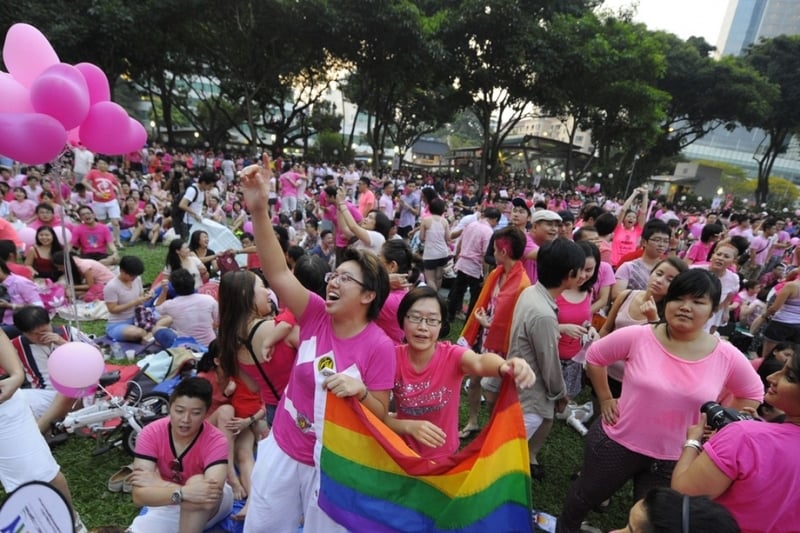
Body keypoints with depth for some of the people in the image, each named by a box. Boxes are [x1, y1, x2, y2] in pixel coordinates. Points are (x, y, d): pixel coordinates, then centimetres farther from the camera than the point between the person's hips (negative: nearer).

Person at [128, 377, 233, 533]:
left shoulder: (215, 441, -29)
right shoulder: (151, 433, -22)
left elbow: (207, 499, -41)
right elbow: (139, 495, -30)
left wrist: (157, 483, -34)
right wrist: (183, 492, -47)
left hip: (213, 506, -3)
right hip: (168, 504, 3)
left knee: (197, 482, -33)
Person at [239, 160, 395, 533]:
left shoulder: (379, 346, -20)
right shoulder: (316, 315, -12)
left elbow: (380, 415, -13)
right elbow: (277, 272, -25)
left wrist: (360, 390, -34)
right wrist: (259, 210, -35)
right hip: (281, 448, 4)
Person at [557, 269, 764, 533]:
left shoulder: (727, 357, -12)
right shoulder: (637, 336, -18)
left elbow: (752, 394, 7)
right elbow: (594, 356, -4)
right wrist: (605, 399, -4)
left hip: (674, 459, 1)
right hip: (617, 442, -1)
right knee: (587, 494, 23)